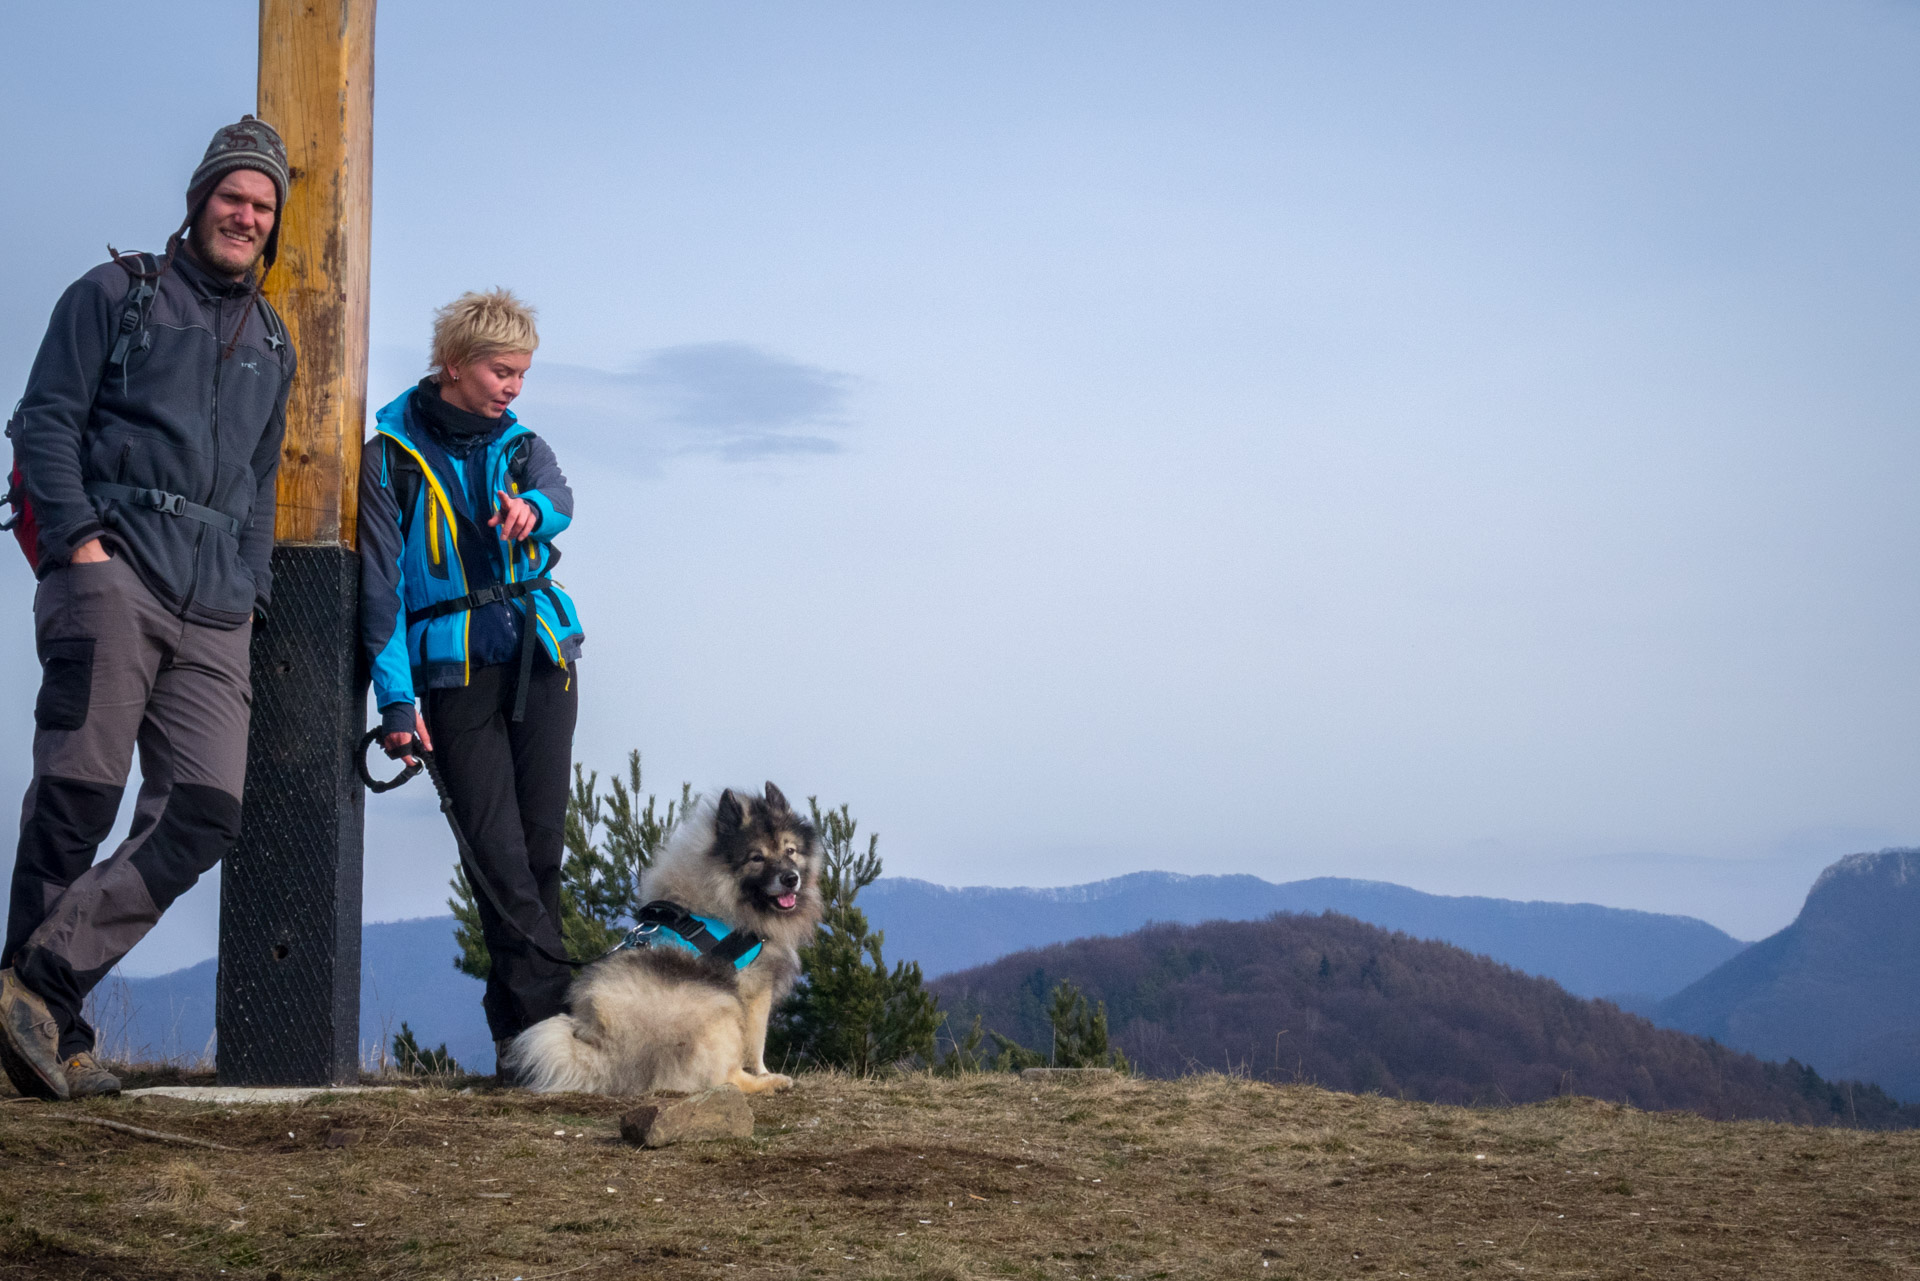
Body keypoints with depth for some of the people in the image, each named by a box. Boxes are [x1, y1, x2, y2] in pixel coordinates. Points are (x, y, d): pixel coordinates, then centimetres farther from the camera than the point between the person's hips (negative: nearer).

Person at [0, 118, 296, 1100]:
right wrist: (79, 536, -12)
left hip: (214, 610, 5)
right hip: (115, 568, -5)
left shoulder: (271, 343, 25)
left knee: (204, 813, -11)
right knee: (79, 797, -11)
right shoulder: (114, 295, 10)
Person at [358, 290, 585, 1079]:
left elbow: (557, 493, -11)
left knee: (541, 844, 1)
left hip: (540, 657, 3)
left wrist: (531, 507, -36)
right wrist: (395, 699, -10)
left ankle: (523, 1026, 11)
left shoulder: (518, 445, 13)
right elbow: (382, 585, -2)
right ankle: (553, 1015, -6)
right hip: (454, 672, -3)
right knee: (496, 852, -8)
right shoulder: (392, 457, 1)